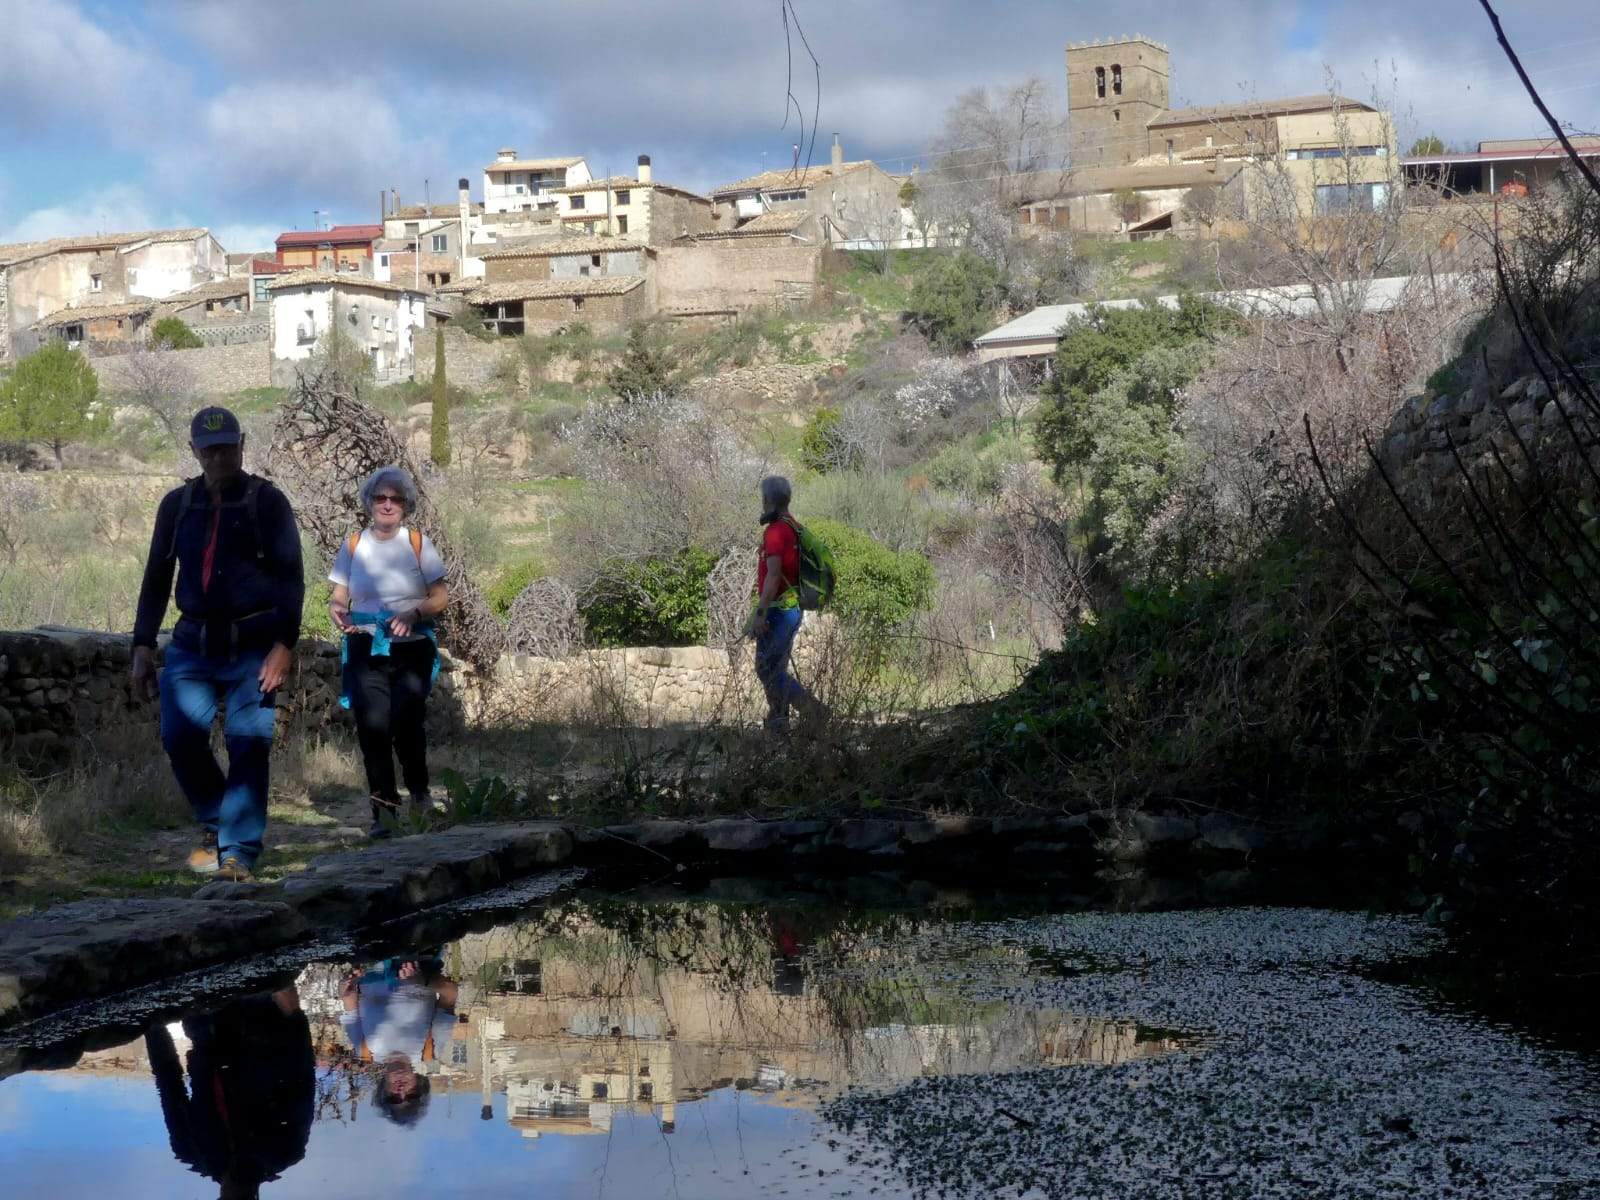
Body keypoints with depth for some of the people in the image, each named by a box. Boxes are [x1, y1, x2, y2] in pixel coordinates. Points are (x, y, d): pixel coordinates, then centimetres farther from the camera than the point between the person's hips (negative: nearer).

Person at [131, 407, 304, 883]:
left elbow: (292, 579, -4)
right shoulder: (177, 504, 10)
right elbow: (156, 579, 15)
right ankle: (214, 823, 16)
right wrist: (143, 646, 8)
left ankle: (237, 853, -2)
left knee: (248, 746, -8)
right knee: (179, 736, -8)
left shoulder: (267, 502, -1)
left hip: (252, 646, -3)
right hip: (193, 643, 3)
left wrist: (283, 645, -14)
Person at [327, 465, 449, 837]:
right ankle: (383, 809, 2)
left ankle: (418, 789, 16)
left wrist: (414, 614, -16)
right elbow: (338, 597, 11)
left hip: (412, 648, -2)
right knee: (372, 727, -7)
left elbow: (441, 596, 2)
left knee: (407, 723, -12)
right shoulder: (353, 545, 8)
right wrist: (337, 612, -12)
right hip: (365, 649, 2)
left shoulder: (418, 543, 3)